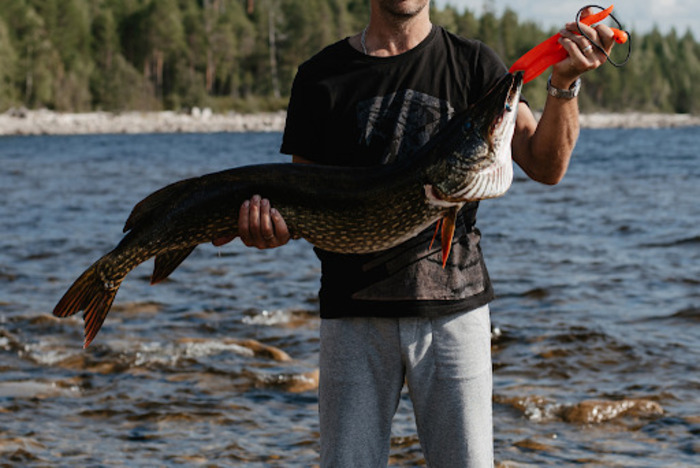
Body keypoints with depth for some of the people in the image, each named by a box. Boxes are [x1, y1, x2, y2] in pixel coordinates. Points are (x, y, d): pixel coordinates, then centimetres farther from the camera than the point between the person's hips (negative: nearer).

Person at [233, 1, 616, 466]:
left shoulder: (472, 63, 6)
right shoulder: (322, 75, 6)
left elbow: (546, 166, -5)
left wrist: (564, 84, -21)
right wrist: (271, 223, -15)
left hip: (453, 303, 0)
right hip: (355, 311, 0)